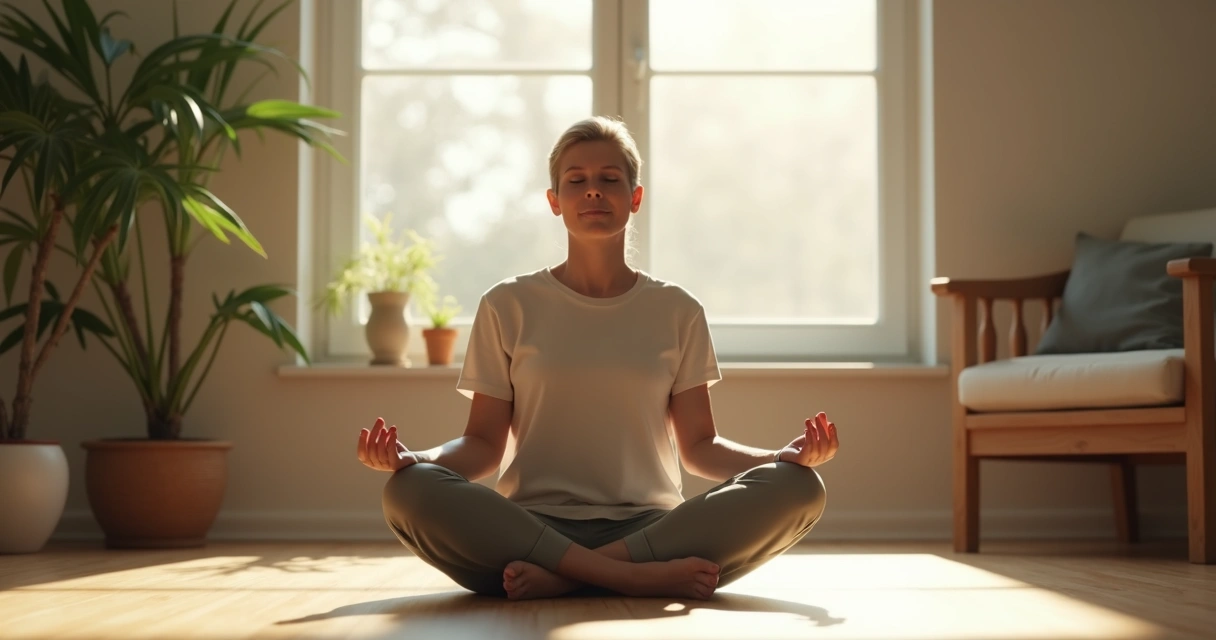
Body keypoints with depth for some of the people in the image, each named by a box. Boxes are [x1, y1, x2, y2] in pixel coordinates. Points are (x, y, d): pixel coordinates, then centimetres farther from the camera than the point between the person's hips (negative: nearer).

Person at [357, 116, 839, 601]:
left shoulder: (677, 311, 13)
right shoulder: (509, 306, 9)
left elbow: (699, 446, 11)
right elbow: (484, 443, 6)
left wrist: (787, 455, -8)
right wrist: (413, 457, -15)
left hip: (650, 525, 2)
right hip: (533, 526, -1)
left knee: (797, 488, -25)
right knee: (410, 491, -31)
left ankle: (561, 579, -26)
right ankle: (639, 578, -30)